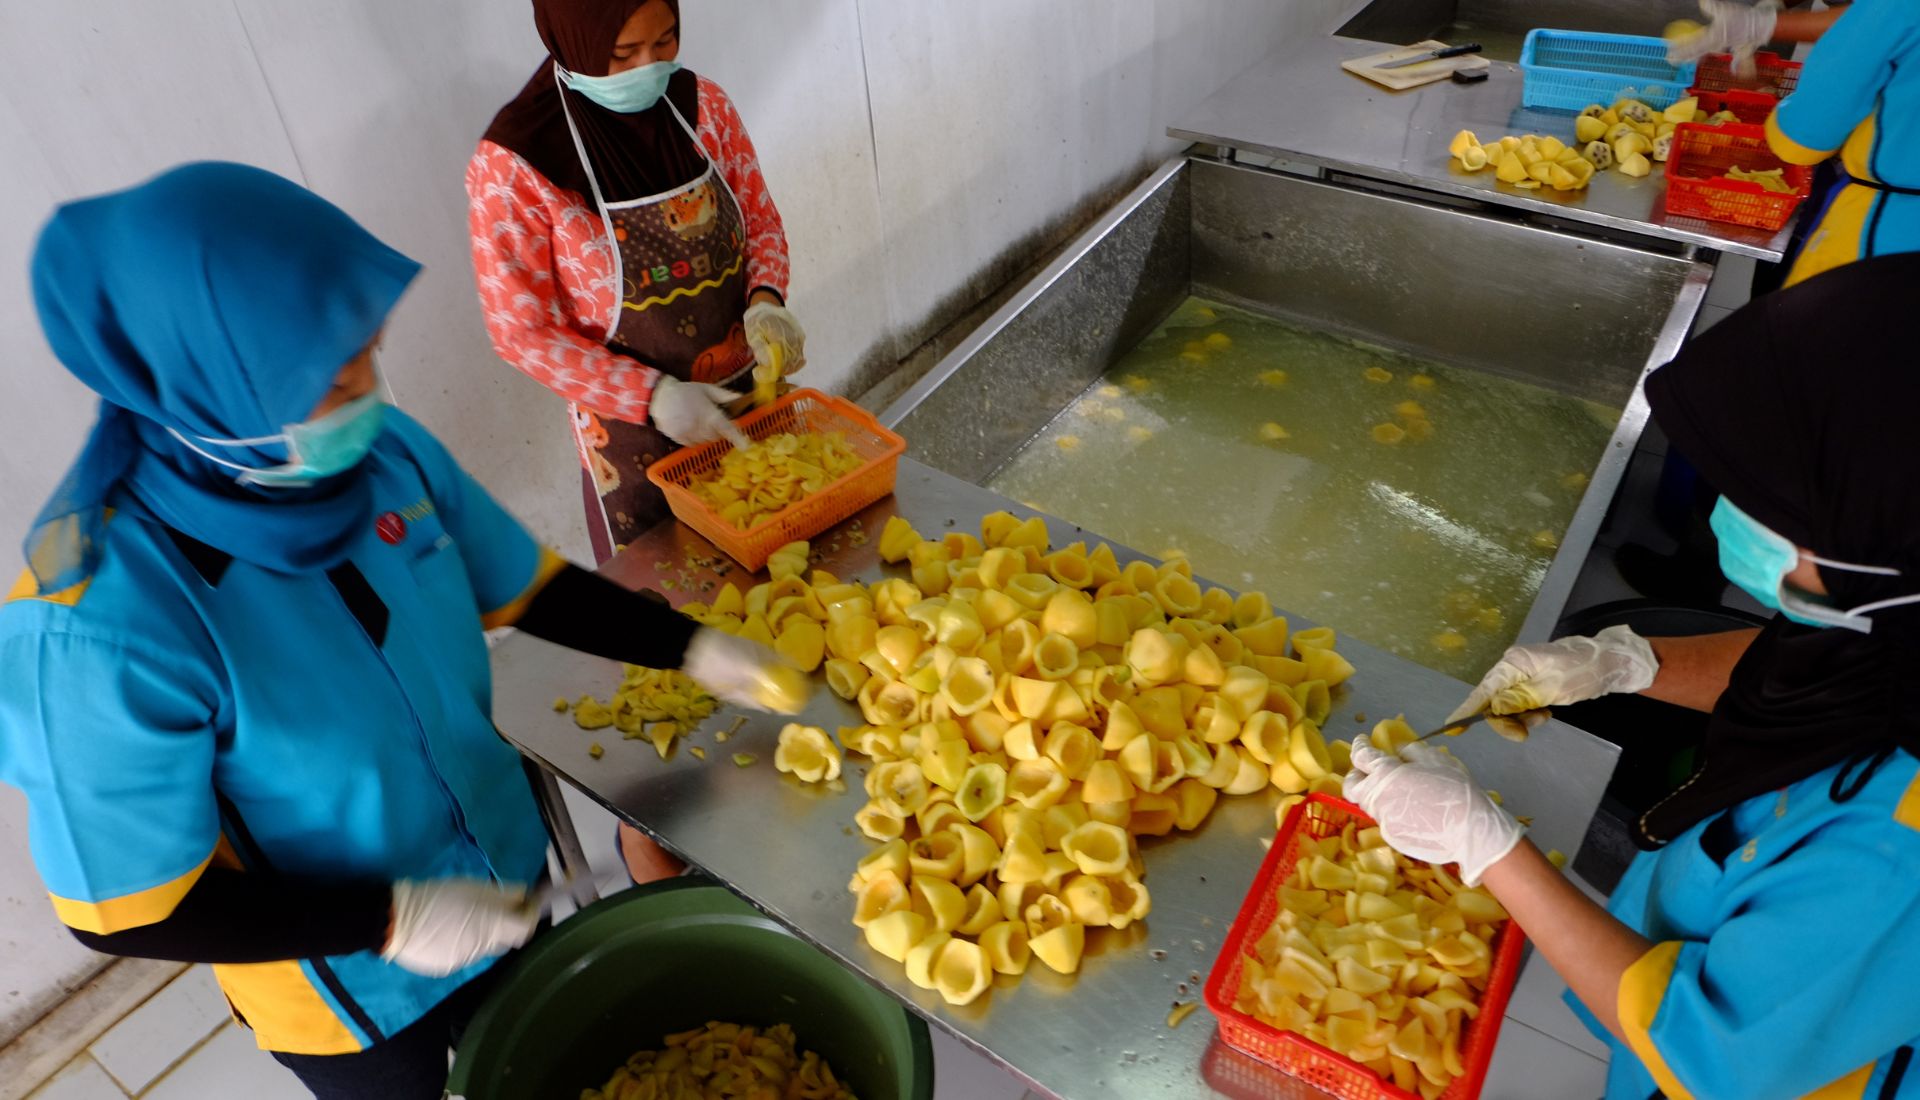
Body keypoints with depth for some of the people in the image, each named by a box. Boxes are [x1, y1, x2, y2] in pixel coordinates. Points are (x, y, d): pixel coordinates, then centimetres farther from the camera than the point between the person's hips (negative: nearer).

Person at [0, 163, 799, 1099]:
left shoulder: (383, 451, -18)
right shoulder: (98, 620, -33)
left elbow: (526, 590, -2)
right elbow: (124, 911, -24)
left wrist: (692, 647, -7)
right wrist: (390, 923, -25)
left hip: (508, 880, 5)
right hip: (352, 999, -4)